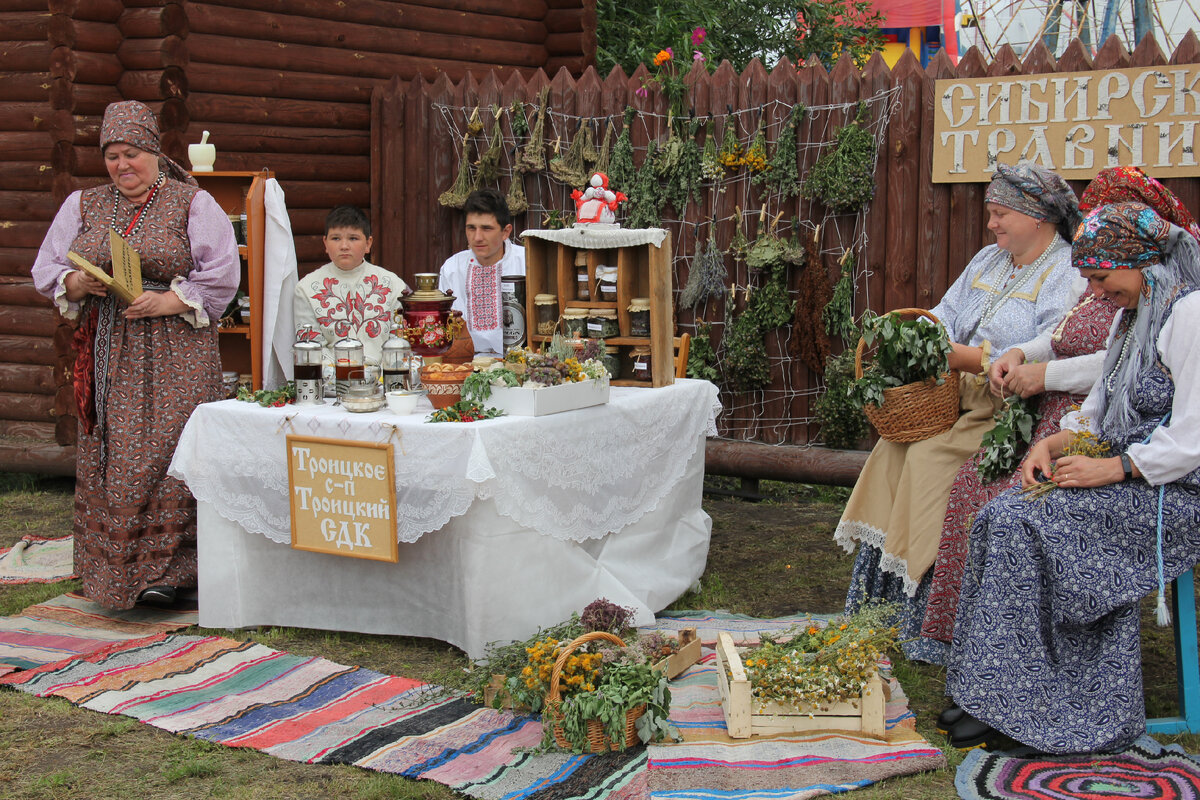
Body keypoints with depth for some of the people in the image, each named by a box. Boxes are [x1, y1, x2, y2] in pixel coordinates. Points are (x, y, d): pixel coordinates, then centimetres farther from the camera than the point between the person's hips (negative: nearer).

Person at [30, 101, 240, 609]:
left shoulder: (192, 204, 3)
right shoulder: (83, 206, 15)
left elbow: (222, 273, -4)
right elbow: (46, 269, 14)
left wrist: (167, 301, -15)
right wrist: (76, 284, -8)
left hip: (174, 351, -4)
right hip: (106, 352, 4)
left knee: (164, 449, -11)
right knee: (108, 458, 3)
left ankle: (163, 570, -7)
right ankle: (111, 568, 12)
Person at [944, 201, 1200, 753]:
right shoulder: (1132, 315, 17)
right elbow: (1099, 412, 20)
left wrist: (1111, 467, -18)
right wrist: (1052, 445, 2)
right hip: (1132, 481, 9)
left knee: (1018, 520, -22)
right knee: (1010, 515, -15)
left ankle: (1005, 701, -12)